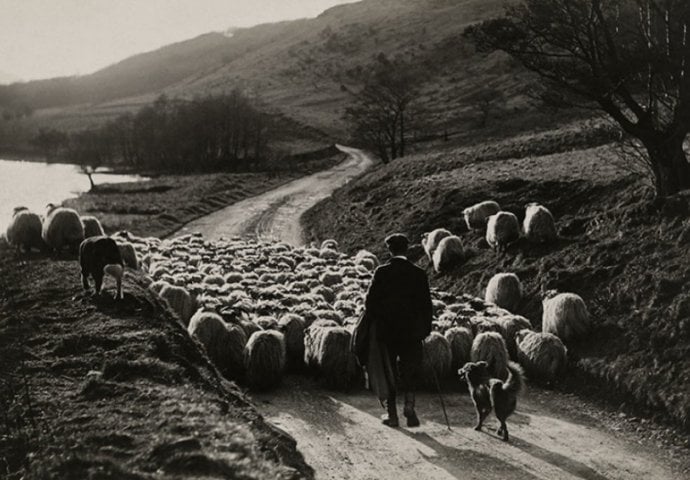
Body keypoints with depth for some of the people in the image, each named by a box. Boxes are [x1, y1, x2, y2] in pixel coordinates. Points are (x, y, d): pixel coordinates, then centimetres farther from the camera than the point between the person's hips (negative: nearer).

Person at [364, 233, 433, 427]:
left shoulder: (382, 272, -7)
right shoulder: (419, 274, -3)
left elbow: (370, 302, -7)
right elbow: (426, 304, -2)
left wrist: (375, 324, 9)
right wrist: (426, 329, 8)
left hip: (386, 331, 0)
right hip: (412, 331, 0)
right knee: (410, 369, 14)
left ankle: (392, 413, 12)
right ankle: (409, 403, -7)